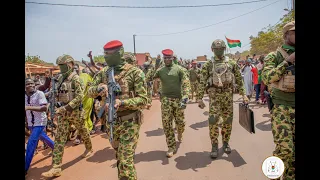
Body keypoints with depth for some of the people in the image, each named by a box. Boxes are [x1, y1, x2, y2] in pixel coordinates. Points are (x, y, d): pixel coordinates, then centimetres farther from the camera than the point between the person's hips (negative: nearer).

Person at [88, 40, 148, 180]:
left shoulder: (135, 72, -13)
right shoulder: (103, 72, 4)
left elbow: (143, 100, -15)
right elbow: (90, 92, 4)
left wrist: (121, 102, -30)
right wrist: (99, 87, -19)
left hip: (129, 123, -5)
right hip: (111, 122, 6)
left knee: (125, 161, -4)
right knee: (119, 157, 23)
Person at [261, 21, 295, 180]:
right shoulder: (273, 56, -1)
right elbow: (267, 78, -15)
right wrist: (288, 61, -15)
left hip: (294, 107, 5)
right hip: (280, 107, -5)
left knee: (293, 149, 9)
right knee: (284, 148, -10)